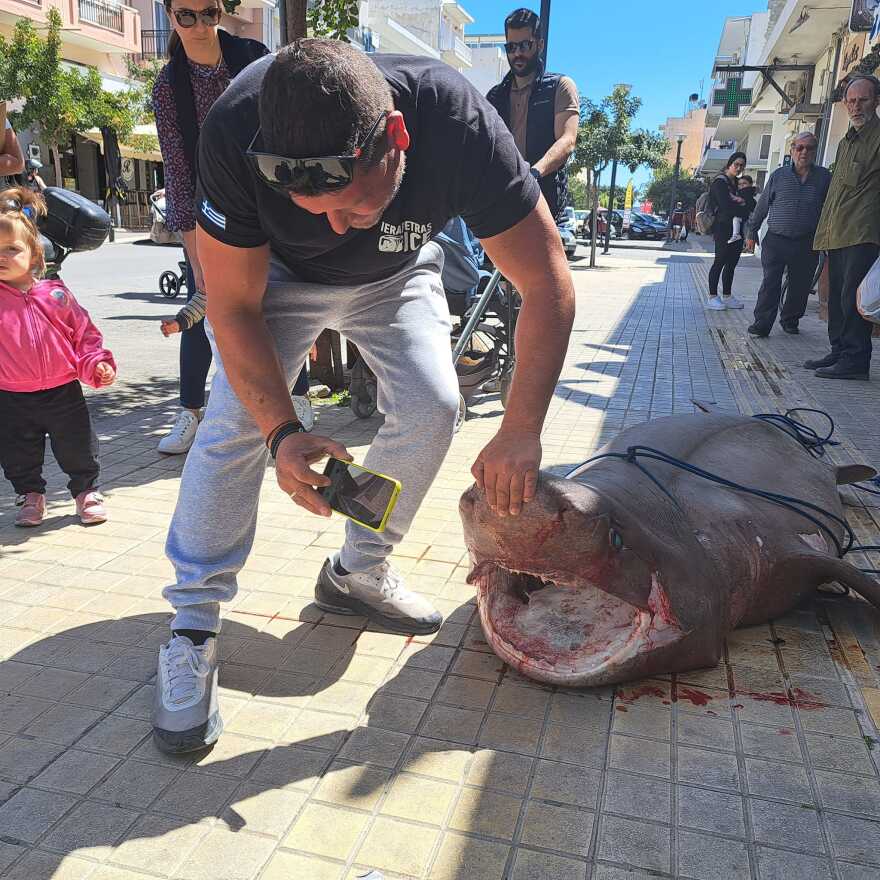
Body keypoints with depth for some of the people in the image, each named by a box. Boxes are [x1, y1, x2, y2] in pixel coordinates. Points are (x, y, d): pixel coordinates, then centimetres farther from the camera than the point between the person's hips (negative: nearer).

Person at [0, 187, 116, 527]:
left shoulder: (56, 295, -4)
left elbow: (85, 332, 2)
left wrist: (97, 362, -9)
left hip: (63, 393, 0)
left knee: (78, 449, 12)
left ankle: (86, 491, 33)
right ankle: (30, 495, 37)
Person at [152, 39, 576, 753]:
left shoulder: (458, 122, -37)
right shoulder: (235, 134, -37)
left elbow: (548, 283, -32)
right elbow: (232, 305, -27)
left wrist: (521, 431, -37)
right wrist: (283, 433, -38)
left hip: (396, 273, 2)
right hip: (280, 273, -1)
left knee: (433, 408, -14)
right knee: (235, 420, -17)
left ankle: (358, 572, 9)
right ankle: (193, 626, -4)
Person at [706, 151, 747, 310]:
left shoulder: (738, 183, 19)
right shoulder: (720, 182, -5)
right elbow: (725, 205, -16)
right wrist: (742, 205, -4)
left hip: (737, 229, 7)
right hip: (723, 228, -7)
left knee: (732, 263, 7)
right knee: (720, 261, -6)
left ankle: (727, 296, 12)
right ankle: (712, 297, -1)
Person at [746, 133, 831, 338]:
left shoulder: (824, 177, 6)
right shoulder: (779, 175, 5)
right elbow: (762, 206, 10)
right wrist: (752, 232, 11)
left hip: (806, 244, 1)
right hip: (776, 240, -1)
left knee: (800, 286, 8)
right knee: (770, 284, -6)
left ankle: (790, 320, 24)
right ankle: (762, 323, -4)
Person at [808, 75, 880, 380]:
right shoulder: (846, 142, 25)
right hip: (837, 235, 9)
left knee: (852, 296, -12)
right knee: (837, 296, 10)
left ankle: (856, 359, -10)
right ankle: (839, 352, 16)